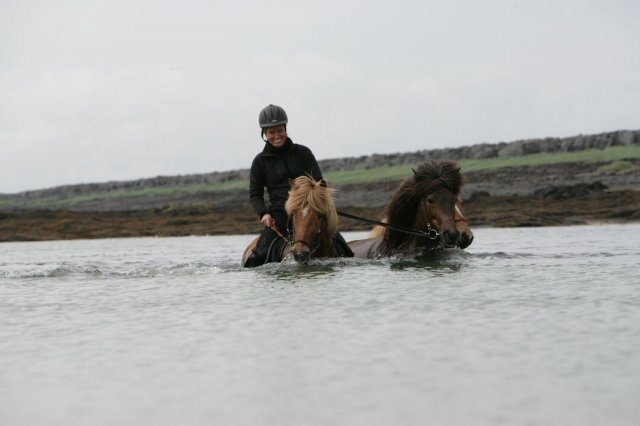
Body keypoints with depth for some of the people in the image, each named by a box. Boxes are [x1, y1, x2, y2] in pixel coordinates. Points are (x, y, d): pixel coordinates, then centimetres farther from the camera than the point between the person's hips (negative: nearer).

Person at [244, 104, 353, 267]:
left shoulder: (302, 152, 8)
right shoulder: (260, 161, 7)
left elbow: (318, 182, 6)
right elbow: (255, 194, 9)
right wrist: (263, 213, -11)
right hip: (279, 213, -1)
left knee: (340, 246, -17)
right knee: (260, 254, -24)